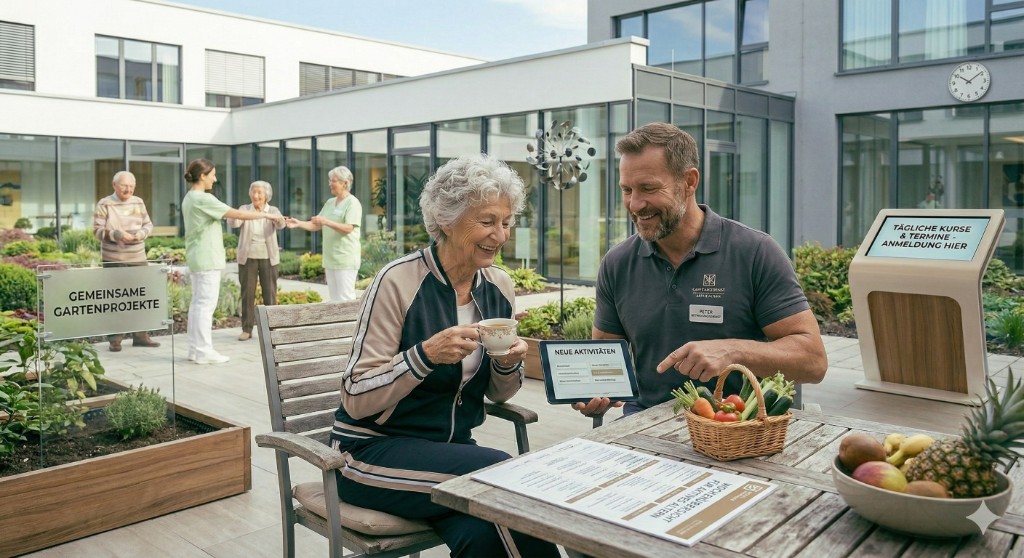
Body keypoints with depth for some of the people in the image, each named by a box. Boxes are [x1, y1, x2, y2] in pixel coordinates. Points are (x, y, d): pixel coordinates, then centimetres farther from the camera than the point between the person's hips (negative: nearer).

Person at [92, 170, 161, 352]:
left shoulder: (138, 202, 9)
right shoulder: (104, 204, -3)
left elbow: (148, 225, 11)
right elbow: (97, 230, -7)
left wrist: (141, 234, -10)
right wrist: (117, 234, -22)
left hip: (138, 258, 4)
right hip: (114, 260, -4)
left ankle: (140, 335, 16)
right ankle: (115, 339, 6)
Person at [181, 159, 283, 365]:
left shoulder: (189, 198, 13)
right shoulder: (204, 199, -16)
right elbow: (238, 214, -18)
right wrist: (267, 215, -10)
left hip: (196, 258, 10)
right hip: (208, 259, -10)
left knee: (197, 302, 12)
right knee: (206, 304, -6)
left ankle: (195, 348, 17)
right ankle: (204, 351, -2)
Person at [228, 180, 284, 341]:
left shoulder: (273, 211, 0)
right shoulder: (244, 209, 0)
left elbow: (280, 225, -21)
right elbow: (234, 223, -19)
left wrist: (276, 219, -45)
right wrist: (232, 216, -43)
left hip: (268, 258, 0)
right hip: (248, 258, 0)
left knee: (270, 294, 1)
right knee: (247, 294, 3)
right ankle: (247, 330, 10)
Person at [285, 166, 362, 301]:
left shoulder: (352, 203, -7)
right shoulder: (330, 203, 16)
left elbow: (348, 228, -18)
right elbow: (317, 225, 15)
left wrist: (326, 221, -26)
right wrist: (298, 223, 0)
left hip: (345, 259, -8)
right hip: (330, 259, 8)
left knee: (345, 299, -8)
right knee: (334, 299, 12)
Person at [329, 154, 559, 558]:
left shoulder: (499, 287, 1)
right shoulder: (400, 281, -16)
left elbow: (497, 394, 11)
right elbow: (356, 401, -15)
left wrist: (509, 364, -11)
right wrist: (426, 354, -29)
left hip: (452, 447, 4)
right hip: (376, 449, -4)